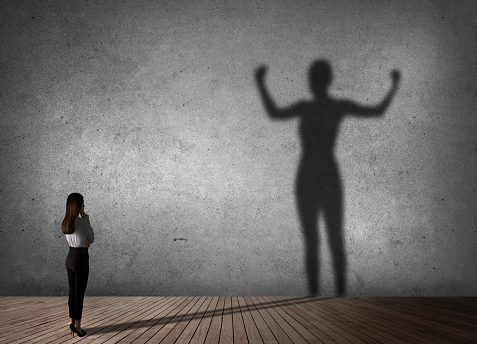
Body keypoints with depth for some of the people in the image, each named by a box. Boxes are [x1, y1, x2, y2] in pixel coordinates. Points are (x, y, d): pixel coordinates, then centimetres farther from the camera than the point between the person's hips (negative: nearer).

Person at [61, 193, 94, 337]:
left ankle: (72, 322, 20)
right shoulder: (81, 221, -17)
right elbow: (91, 239, -3)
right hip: (81, 260, -8)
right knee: (79, 294, 0)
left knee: (72, 293, 13)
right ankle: (77, 325, 5)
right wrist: (87, 220, 1)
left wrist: (85, 242, 3)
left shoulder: (65, 222, 7)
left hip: (70, 258, 8)